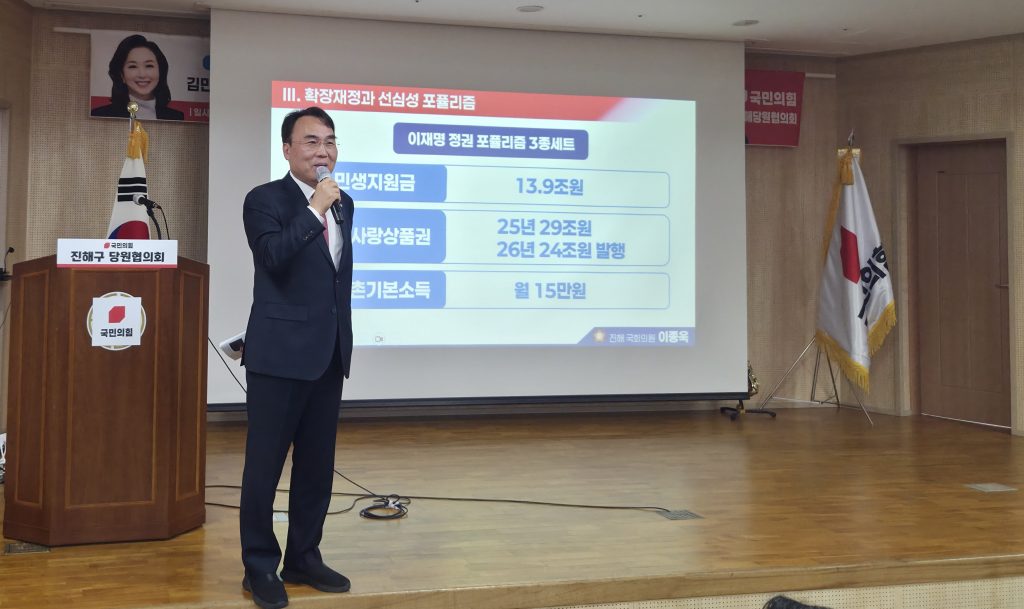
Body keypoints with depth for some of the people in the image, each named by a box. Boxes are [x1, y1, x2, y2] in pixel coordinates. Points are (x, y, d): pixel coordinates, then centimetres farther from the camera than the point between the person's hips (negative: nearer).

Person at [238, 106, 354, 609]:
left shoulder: (343, 204, 13)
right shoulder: (264, 199, -6)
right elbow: (274, 257, -24)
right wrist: (314, 208, -20)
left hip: (328, 355, 7)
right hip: (280, 354, -6)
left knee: (318, 465, 13)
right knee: (264, 466, 3)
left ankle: (304, 558, 27)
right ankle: (260, 567, 17)